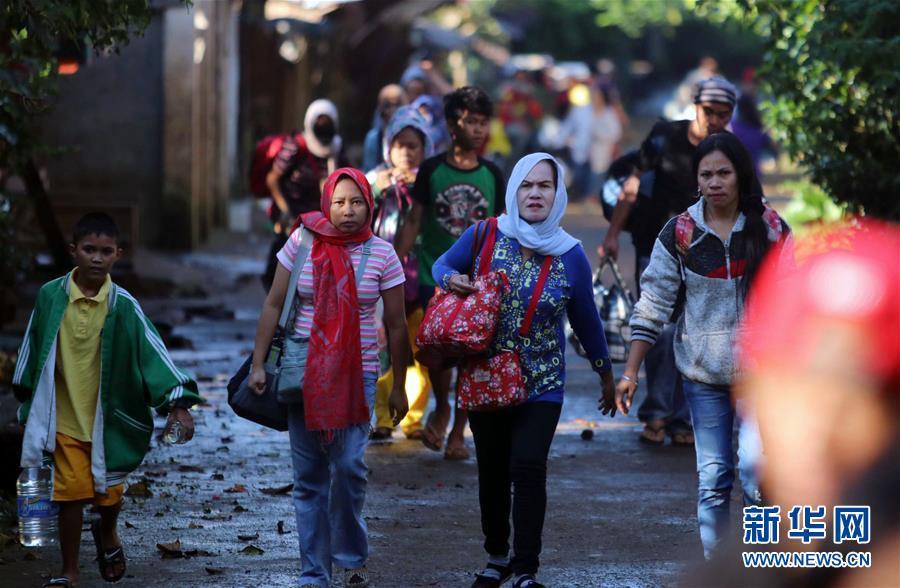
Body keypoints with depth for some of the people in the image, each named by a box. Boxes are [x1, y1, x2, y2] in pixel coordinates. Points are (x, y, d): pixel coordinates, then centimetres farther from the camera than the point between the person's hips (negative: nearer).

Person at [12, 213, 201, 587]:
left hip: (110, 417, 1)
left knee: (110, 493, 15)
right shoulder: (50, 297, -6)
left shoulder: (123, 306, -9)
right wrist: (28, 405, 14)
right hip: (64, 417, -1)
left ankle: (108, 534, 48)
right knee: (72, 494, -4)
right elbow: (33, 350, 7)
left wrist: (177, 403, -22)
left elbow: (152, 352, -12)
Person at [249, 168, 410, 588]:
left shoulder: (380, 253, -3)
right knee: (308, 475, 4)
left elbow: (396, 325, 3)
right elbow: (273, 305, 3)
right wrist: (258, 364, -2)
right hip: (302, 368, 1)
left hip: (356, 372, -1)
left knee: (348, 465, -12)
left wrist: (398, 387, 5)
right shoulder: (302, 241, -1)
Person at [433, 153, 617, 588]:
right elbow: (442, 264, 9)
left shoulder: (570, 255, -6)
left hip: (542, 384, -2)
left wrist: (605, 374, 15)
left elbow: (586, 320, 7)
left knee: (528, 468, -14)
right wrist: (452, 279, -15)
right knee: (492, 470, 10)